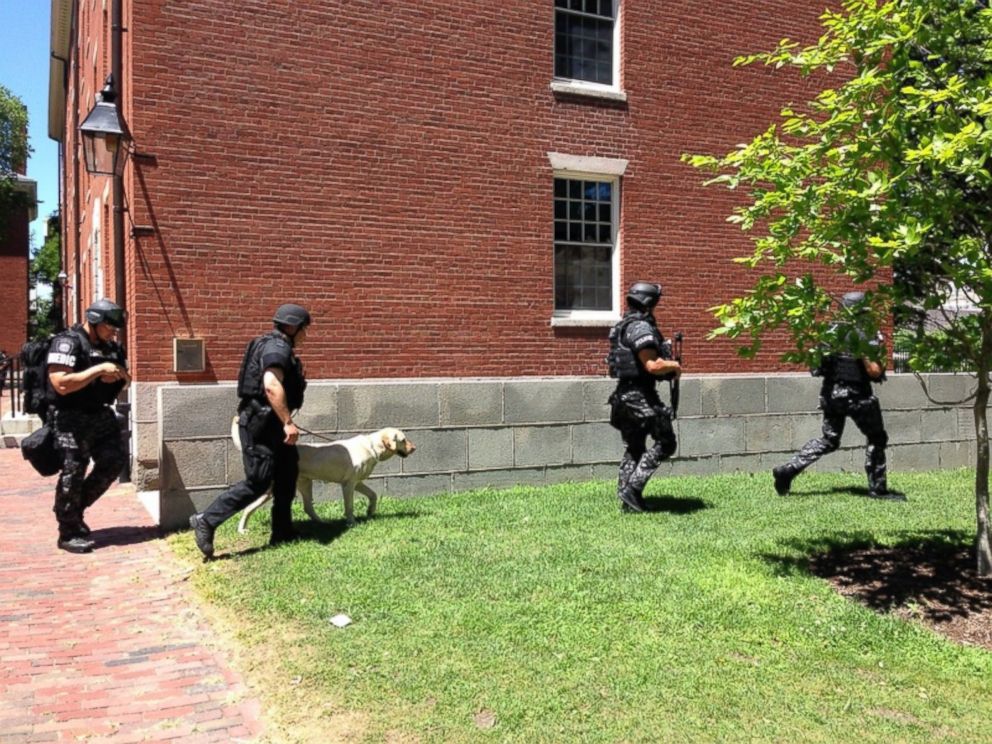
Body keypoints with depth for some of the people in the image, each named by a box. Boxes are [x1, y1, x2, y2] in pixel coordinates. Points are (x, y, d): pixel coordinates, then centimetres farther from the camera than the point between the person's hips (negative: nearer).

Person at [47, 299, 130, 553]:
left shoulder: (111, 347, 11)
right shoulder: (66, 343, -12)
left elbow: (126, 380, 20)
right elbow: (62, 384, -23)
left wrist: (119, 376, -4)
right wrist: (98, 370, -22)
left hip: (102, 415, 8)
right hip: (72, 419, -8)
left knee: (115, 460, 4)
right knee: (73, 473, -4)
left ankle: (75, 508, 22)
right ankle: (69, 533, 7)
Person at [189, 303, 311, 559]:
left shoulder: (280, 348, 18)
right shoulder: (277, 347, -15)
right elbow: (272, 385, -32)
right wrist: (288, 422, -34)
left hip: (269, 423, 11)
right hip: (260, 422, -11)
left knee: (287, 474, 12)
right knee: (257, 482, -11)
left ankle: (282, 533, 19)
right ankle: (206, 521, -5)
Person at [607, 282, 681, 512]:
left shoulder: (624, 326, 15)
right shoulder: (641, 328, -16)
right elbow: (653, 366, -23)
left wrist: (666, 365, 14)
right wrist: (674, 366, -6)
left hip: (625, 394, 10)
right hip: (641, 396, -10)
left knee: (633, 448, 15)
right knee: (665, 443, -2)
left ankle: (627, 499, 15)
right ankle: (633, 487, -7)